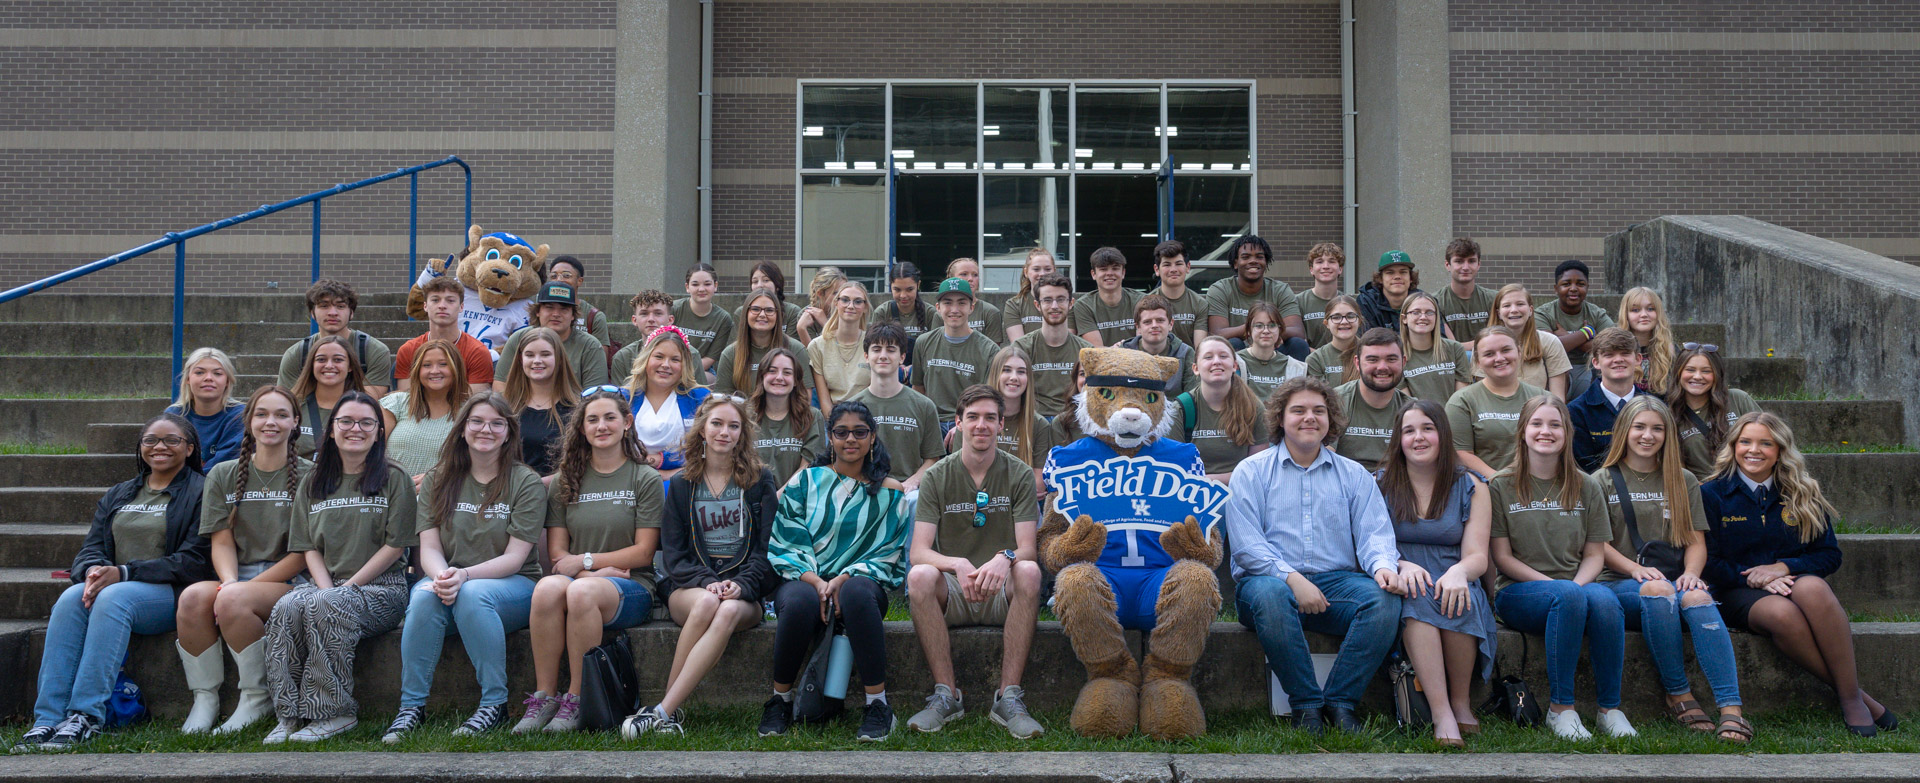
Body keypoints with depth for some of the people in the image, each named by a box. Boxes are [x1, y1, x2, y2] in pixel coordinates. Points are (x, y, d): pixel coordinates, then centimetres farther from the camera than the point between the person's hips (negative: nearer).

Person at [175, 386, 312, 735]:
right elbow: (221, 542, 7)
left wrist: (245, 587, -14)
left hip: (287, 581, -3)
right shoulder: (223, 475, 15)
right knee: (193, 596, -30)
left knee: (232, 601, -34)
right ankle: (204, 699, -15)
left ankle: (257, 698, -15)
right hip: (236, 577, 3)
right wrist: (230, 581, -15)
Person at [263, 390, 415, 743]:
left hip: (381, 587, -4)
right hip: (324, 583, 4)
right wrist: (325, 586, -8)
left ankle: (334, 712, -28)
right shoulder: (313, 483, 16)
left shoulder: (393, 479, 5)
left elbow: (394, 546, -2)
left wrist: (347, 587, -9)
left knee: (324, 606, -35)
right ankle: (289, 715, -25)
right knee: (286, 607, -30)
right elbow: (309, 548, 12)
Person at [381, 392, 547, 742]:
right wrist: (441, 576, -23)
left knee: (473, 593, -35)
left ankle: (494, 703, -26)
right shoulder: (439, 480, 10)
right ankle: (411, 706, -25)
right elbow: (429, 548, 1)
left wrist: (465, 575, -25)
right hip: (450, 580, 2)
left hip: (513, 586, -2)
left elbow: (515, 557, -8)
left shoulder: (527, 483, 0)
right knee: (425, 594, -32)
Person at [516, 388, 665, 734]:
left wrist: (586, 560, -6)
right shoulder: (565, 482, 16)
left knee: (581, 591, -36)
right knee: (548, 586, -34)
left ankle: (575, 701, -27)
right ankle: (543, 698, -28)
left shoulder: (646, 480, 7)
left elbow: (643, 552, 1)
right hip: (580, 578, 3)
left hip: (631, 588, -2)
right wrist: (594, 573, -10)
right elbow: (557, 553, 9)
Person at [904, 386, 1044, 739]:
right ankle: (947, 694, -24)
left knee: (1028, 570, -33)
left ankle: (1009, 697, -29)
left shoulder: (1019, 473, 1)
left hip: (1002, 594, 0)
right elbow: (919, 552, -8)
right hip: (952, 595, 0)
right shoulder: (938, 476, 2)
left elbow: (1027, 548, -7)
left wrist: (1004, 559, -32)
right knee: (919, 576, -31)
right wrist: (959, 565, -30)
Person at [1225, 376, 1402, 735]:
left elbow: (1374, 533, 5)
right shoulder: (1251, 471, 8)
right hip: (1271, 580, -2)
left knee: (1384, 598, -28)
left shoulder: (1354, 475, 18)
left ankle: (1340, 701, -21)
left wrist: (1383, 564, -19)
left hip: (1337, 582, 3)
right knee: (1269, 593, -38)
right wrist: (1292, 578, -19)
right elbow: (1246, 545, -4)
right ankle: (1306, 704, -26)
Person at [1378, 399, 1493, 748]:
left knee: (1459, 596, -35)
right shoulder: (1380, 484, 9)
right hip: (1402, 587, -1)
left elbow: (1477, 556, 0)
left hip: (1453, 582, 1)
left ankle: (1461, 702, -16)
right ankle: (1442, 715, -41)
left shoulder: (1470, 487, 10)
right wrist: (1401, 566, -23)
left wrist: (1459, 571, -26)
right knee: (1416, 596, -37)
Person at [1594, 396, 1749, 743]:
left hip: (1675, 581, 2)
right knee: (1658, 590, -38)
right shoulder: (1603, 481, 11)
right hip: (1620, 585, -2)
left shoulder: (1683, 481, 21)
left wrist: (1691, 572, -10)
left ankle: (1731, 709, -45)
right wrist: (1636, 570, -16)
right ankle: (1678, 695, -28)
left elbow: (1696, 540, 13)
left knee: (1696, 598, -35)